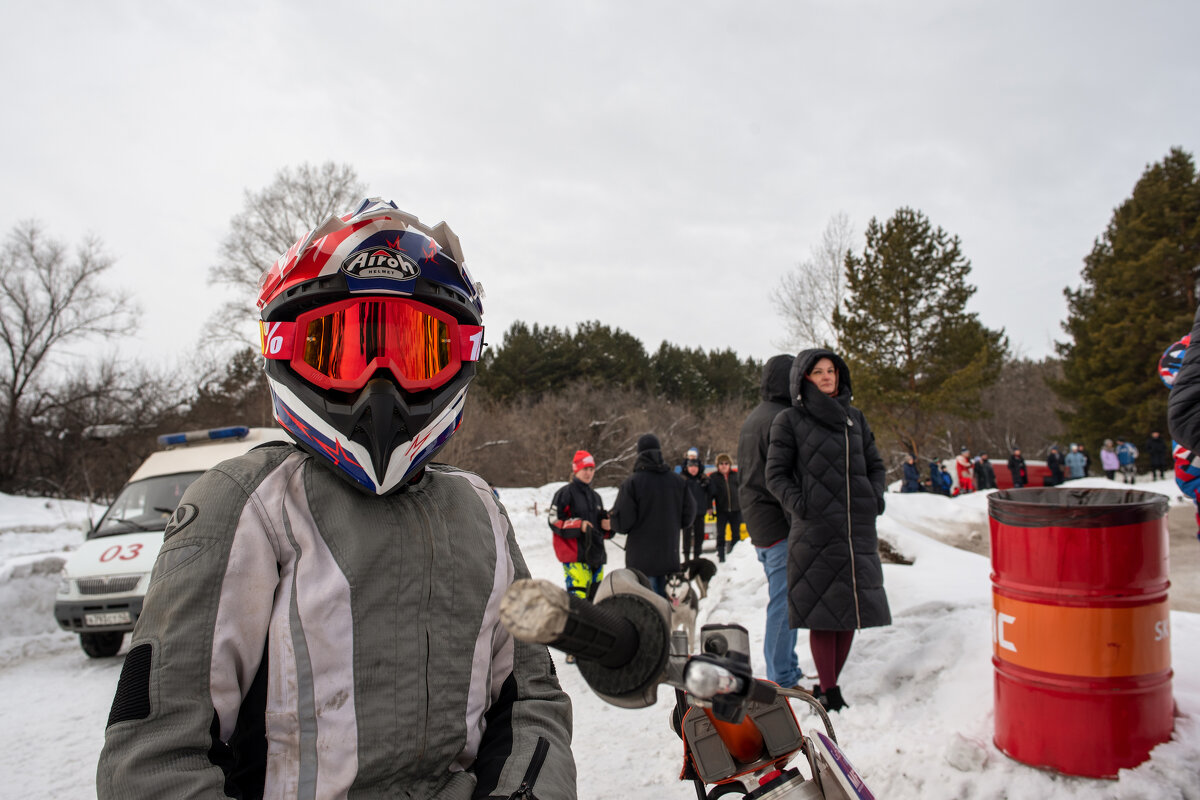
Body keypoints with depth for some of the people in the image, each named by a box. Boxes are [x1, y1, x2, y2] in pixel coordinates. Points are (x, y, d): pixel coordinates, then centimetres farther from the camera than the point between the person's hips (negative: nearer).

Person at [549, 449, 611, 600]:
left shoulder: (595, 496, 21)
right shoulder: (565, 493, -1)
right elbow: (554, 520, -8)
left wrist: (607, 526, 4)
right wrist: (579, 525, -18)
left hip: (596, 554, 7)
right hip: (575, 556, -7)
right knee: (578, 594, -18)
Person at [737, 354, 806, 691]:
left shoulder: (751, 420, 17)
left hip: (756, 524, 10)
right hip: (780, 526, -10)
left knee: (781, 597, 18)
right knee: (784, 601, -4)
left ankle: (786, 669, 26)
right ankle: (782, 680, 2)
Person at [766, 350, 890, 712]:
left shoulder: (855, 417, 14)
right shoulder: (789, 420, 0)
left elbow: (875, 465, 21)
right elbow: (776, 475, 0)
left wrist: (875, 496, 4)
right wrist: (799, 503, -14)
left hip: (858, 530, 5)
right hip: (815, 531, -5)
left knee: (850, 611, 9)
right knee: (822, 611, -2)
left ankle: (828, 683, 23)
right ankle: (829, 692, 9)